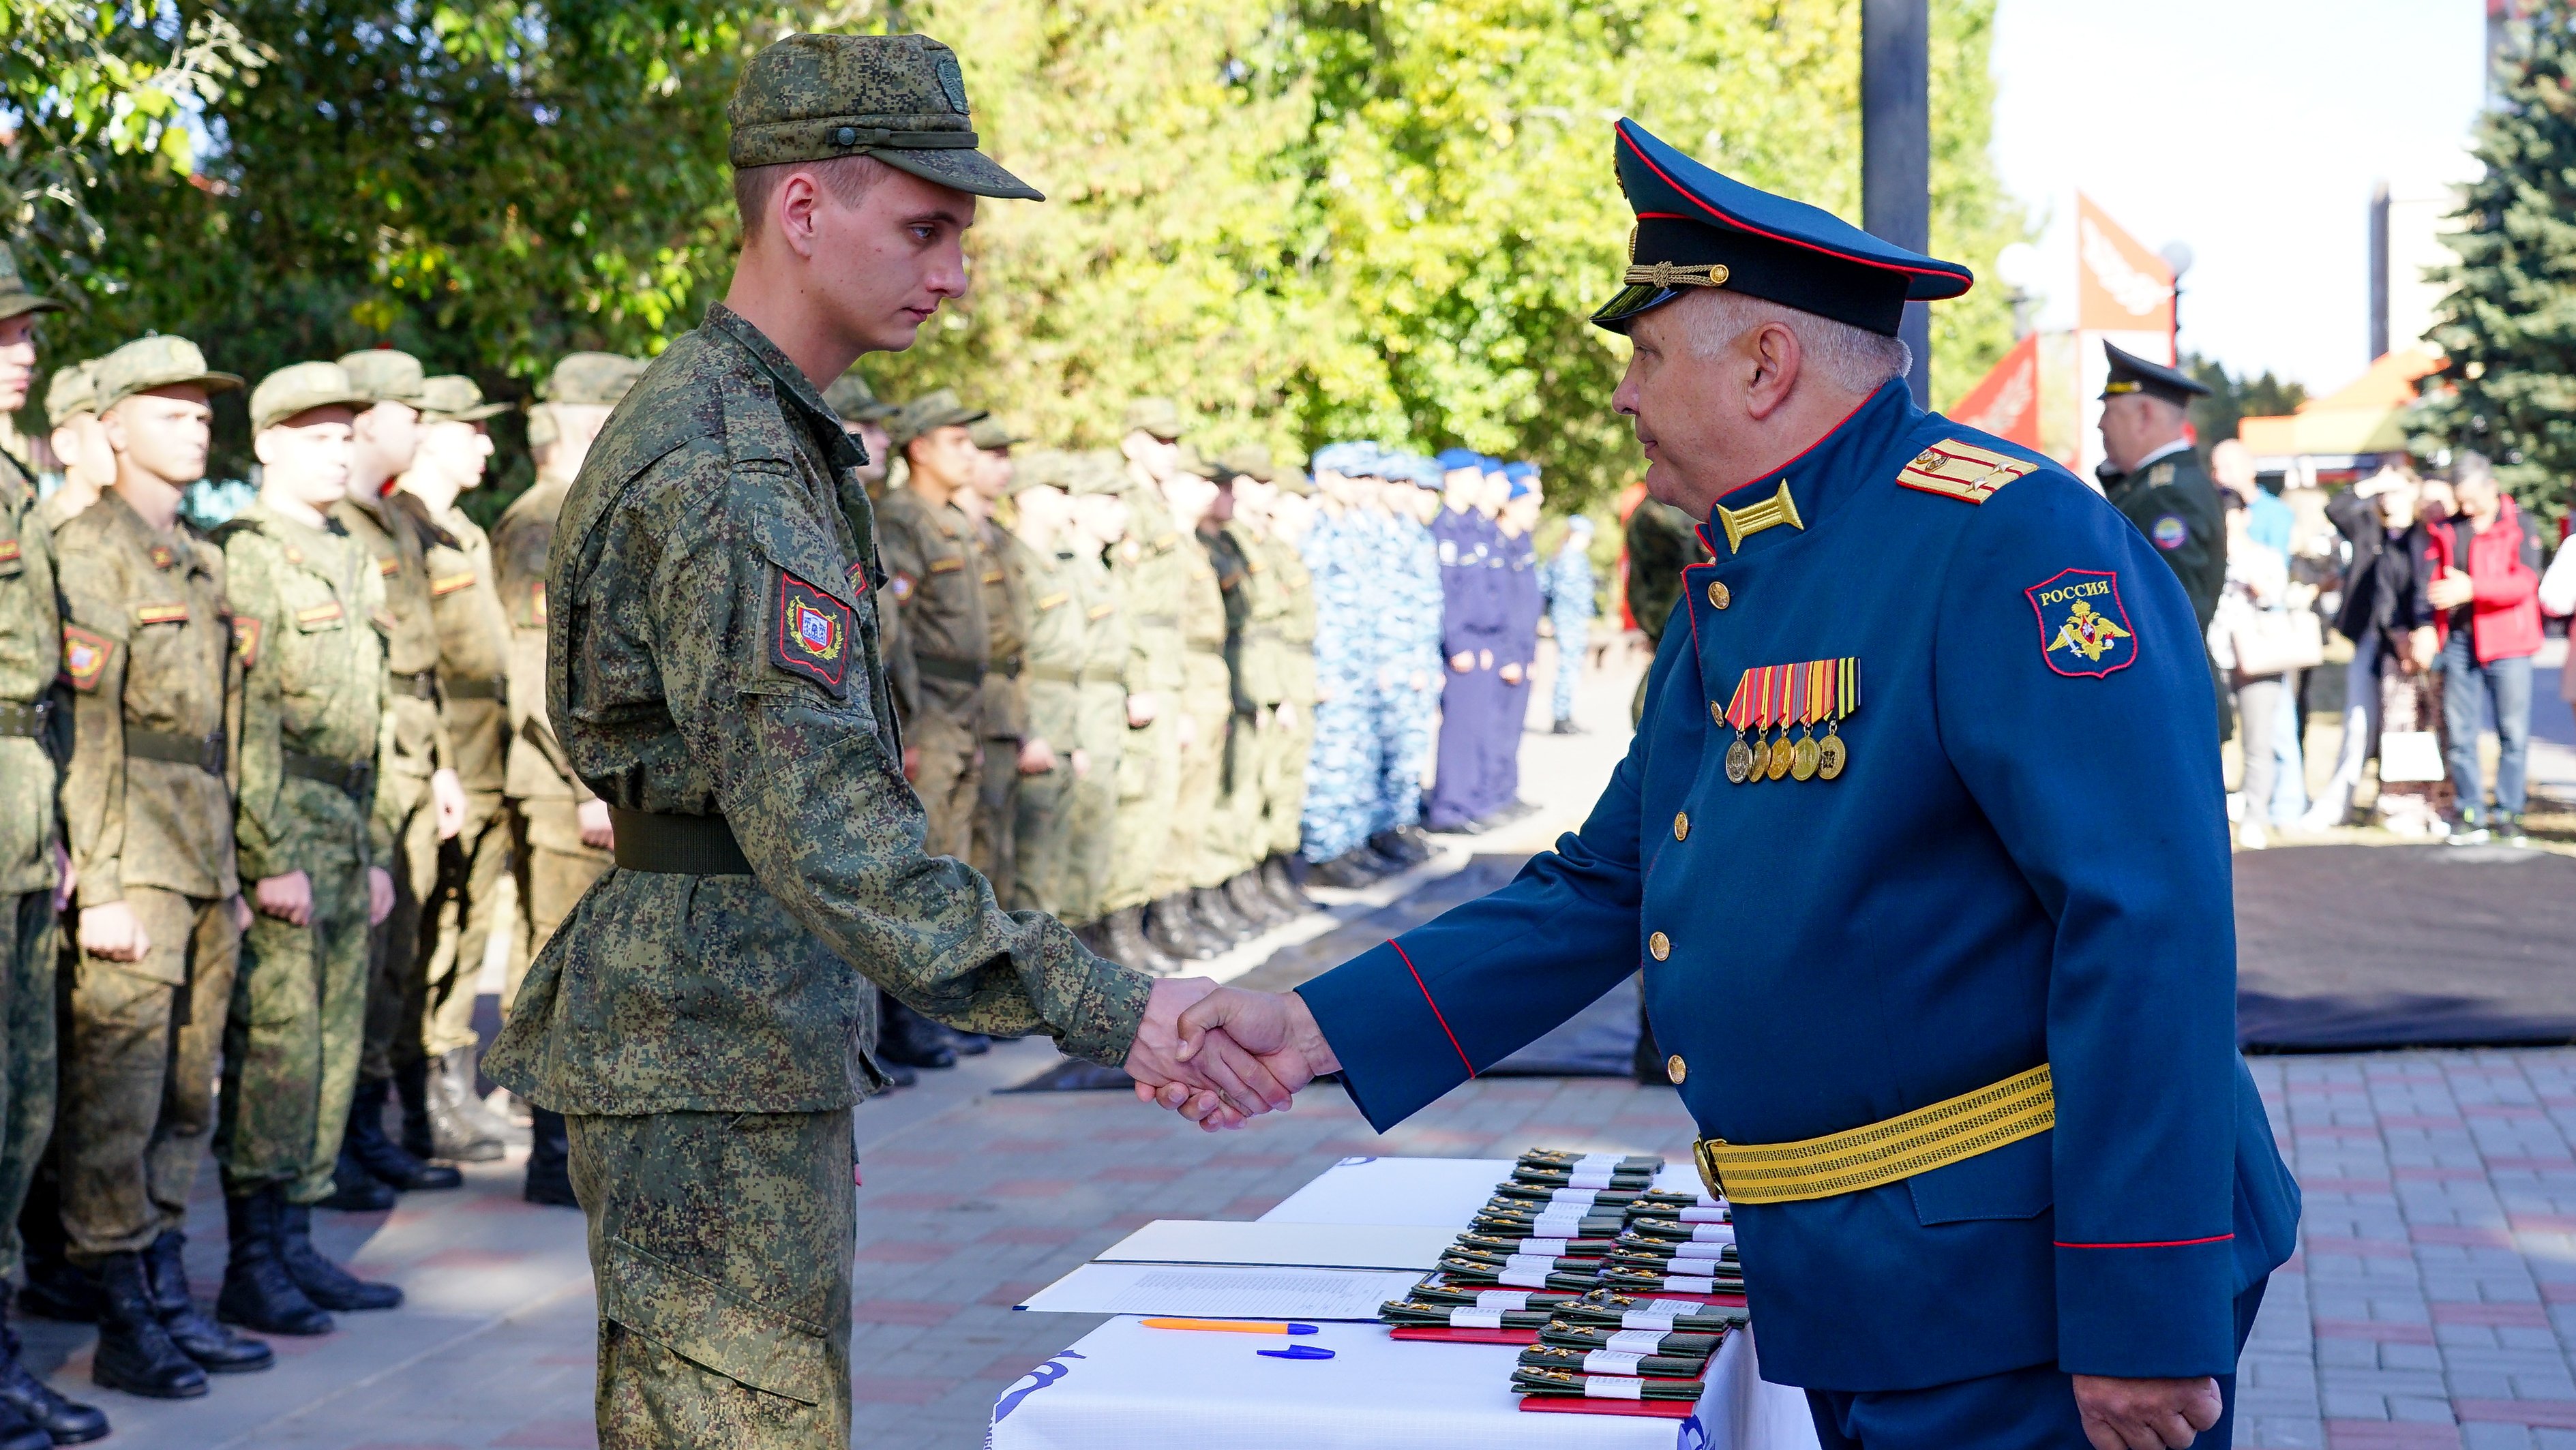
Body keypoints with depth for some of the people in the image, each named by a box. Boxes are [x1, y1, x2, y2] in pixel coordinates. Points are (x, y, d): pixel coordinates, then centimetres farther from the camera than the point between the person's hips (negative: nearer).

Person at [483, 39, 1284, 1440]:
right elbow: (820, 819, -30)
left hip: (741, 1047, 11)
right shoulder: (725, 472, -20)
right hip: (713, 1065, -11)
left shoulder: (729, 423, 15)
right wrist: (1101, 1009, -35)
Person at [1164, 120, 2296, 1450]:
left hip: (2018, 1305, -9)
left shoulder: (2008, 543, -17)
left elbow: (2151, 926, -24)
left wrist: (2144, 1324, -26)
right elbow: (1603, 893, 17)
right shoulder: (1728, 599, 13)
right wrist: (1320, 1028, 6)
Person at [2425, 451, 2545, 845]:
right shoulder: (2446, 529, 11)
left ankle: (2509, 814, 6)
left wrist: (2472, 588, -23)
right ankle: (2472, 816, 8)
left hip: (2506, 643, -3)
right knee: (2458, 734, 2)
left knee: (2513, 734, -2)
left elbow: (2526, 582, -13)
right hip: (2458, 641, 3)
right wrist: (2429, 623, -6)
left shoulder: (2521, 526, -1)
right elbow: (2431, 580, 11)